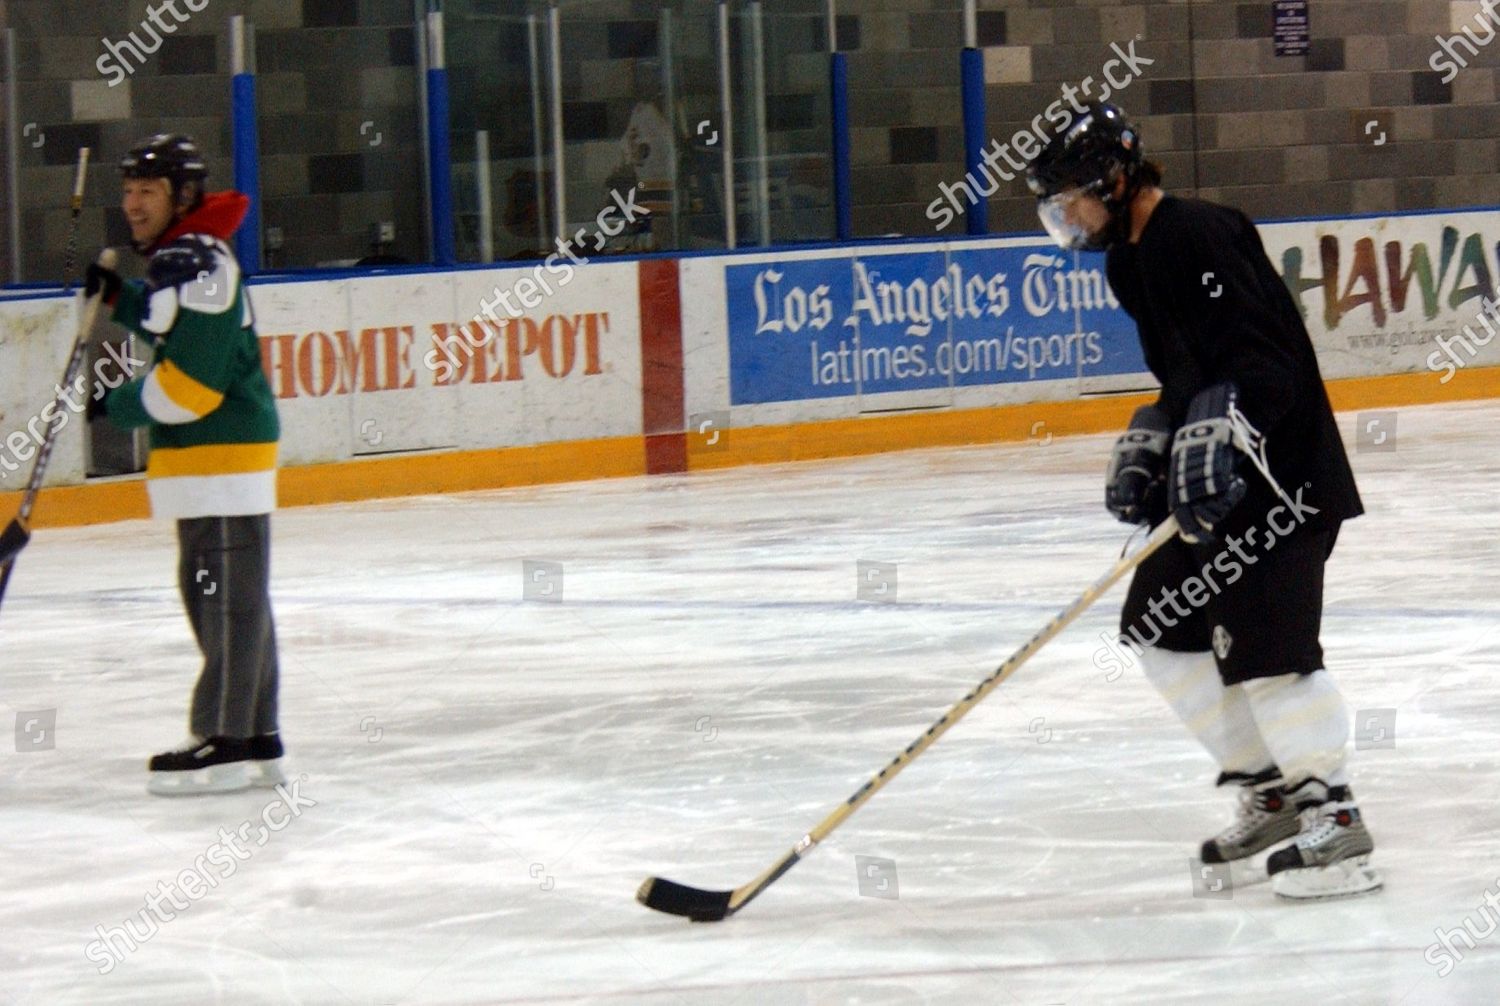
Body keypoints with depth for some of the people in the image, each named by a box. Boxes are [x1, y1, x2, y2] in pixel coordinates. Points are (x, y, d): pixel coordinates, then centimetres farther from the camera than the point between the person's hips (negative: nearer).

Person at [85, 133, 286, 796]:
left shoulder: (198, 264, -18)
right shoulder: (177, 259, 14)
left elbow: (189, 384, -22)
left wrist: (116, 407, -9)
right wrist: (119, 298, 16)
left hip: (223, 453, -11)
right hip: (207, 454, 11)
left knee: (224, 596, -8)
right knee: (224, 599, 13)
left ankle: (225, 742, -7)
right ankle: (256, 741, 18)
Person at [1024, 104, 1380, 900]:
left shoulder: (1197, 238, -18)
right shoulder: (1134, 259, 14)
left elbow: (1264, 364, -26)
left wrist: (1219, 431, -38)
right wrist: (1146, 446, 9)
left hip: (1282, 475, -11)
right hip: (1217, 484, 11)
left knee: (1262, 639, -16)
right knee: (1160, 625, 12)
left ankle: (1334, 821, -10)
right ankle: (1272, 794, 20)